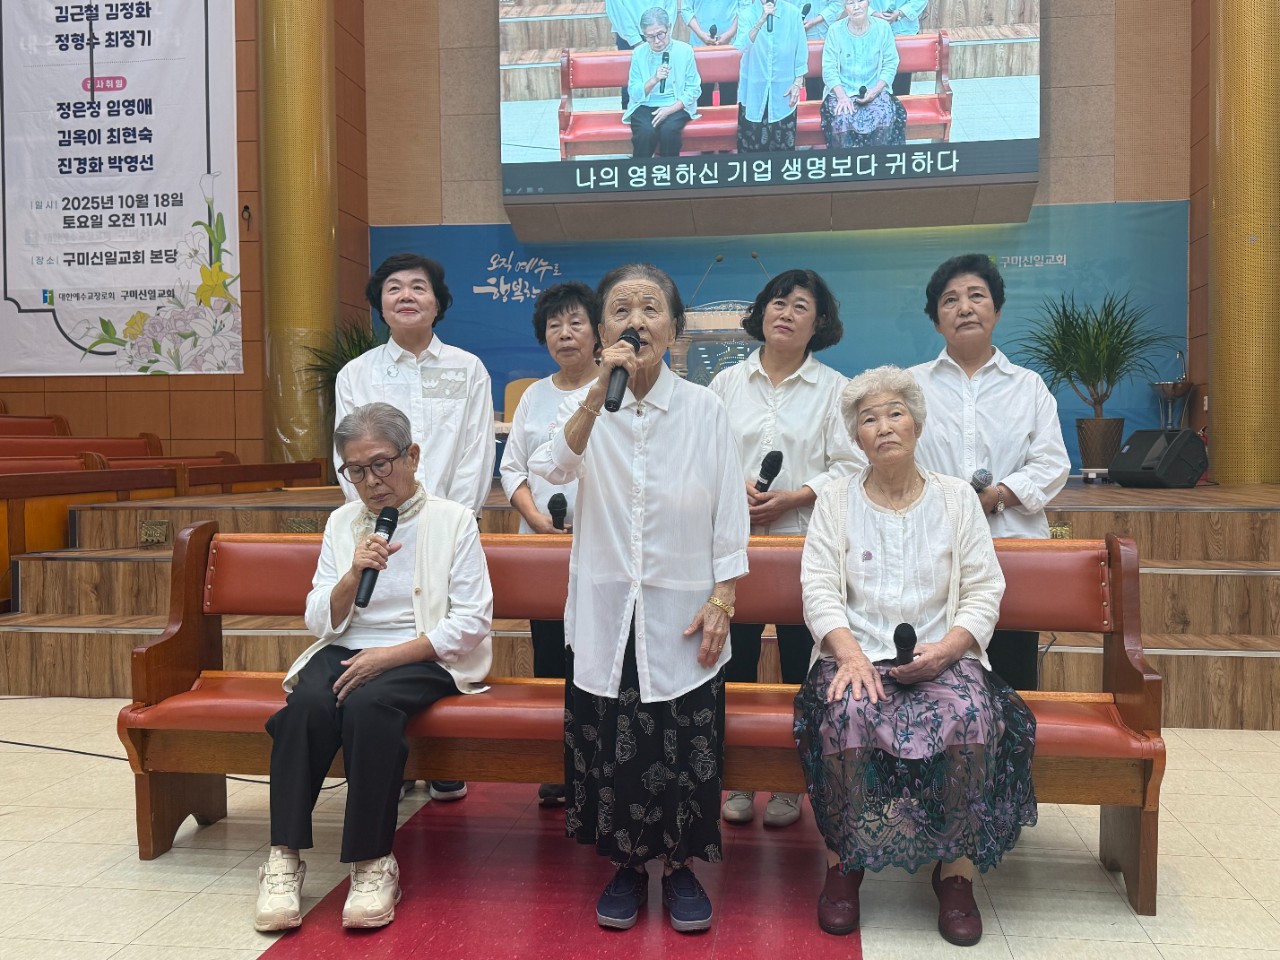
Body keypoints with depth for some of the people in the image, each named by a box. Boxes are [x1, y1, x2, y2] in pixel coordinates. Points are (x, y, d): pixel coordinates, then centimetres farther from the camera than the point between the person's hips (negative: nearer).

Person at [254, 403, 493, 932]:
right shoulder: (342, 522, 13)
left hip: (423, 658, -3)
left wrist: (389, 655, -16)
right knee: (307, 703, -29)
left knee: (369, 704, -34)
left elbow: (472, 620, -7)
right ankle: (284, 859, -23)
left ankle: (373, 863, -23)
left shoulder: (453, 520, 1)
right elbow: (320, 621, 8)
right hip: (345, 651, 4)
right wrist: (353, 574, -12)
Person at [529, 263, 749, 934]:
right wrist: (601, 393, -31)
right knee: (609, 744, 4)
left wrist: (721, 601, -6)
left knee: (685, 747, 1)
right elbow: (552, 469, -20)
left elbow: (729, 514, 0)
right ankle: (626, 865, 26)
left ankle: (681, 866, 24)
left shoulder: (704, 409, -1)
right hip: (606, 614, 1)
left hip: (681, 617, 0)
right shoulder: (585, 406, 1)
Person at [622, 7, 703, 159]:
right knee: (646, 131, -31)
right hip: (645, 106, 1)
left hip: (676, 105, -1)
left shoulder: (684, 50, -2)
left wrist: (670, 109, -17)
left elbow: (694, 89, -3)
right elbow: (634, 94, -4)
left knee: (669, 129, -32)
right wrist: (654, 79, -22)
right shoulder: (638, 53, 0)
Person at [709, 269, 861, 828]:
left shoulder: (834, 388, 5)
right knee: (736, 658, 4)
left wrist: (793, 498, -13)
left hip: (805, 540, -1)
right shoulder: (727, 383, 11)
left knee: (800, 664, 3)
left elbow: (850, 466, -1)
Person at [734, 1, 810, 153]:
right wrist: (761, 20, -32)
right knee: (751, 142, 2)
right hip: (754, 89, 0)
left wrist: (798, 83, -3)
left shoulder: (793, 13, -4)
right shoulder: (748, 14, -4)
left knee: (783, 143, 3)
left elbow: (801, 51, 1)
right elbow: (743, 46, -21)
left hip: (783, 89, 0)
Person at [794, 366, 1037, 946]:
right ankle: (844, 861, -10)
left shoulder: (956, 498, 11)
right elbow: (819, 589, -1)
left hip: (941, 655, 1)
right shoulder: (836, 500, 10)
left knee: (972, 717, -31)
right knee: (849, 713, -33)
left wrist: (945, 649, -14)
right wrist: (850, 655, -18)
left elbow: (984, 590, 4)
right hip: (856, 652, 0)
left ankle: (957, 870, -10)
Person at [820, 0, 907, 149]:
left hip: (875, 90, 1)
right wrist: (842, 96, -20)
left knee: (885, 118, -28)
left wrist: (875, 90, -14)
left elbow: (890, 64, 1)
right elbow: (829, 68, -6)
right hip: (842, 90, -1)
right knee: (842, 119, -31)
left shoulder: (882, 27, 0)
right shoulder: (835, 31, -3)